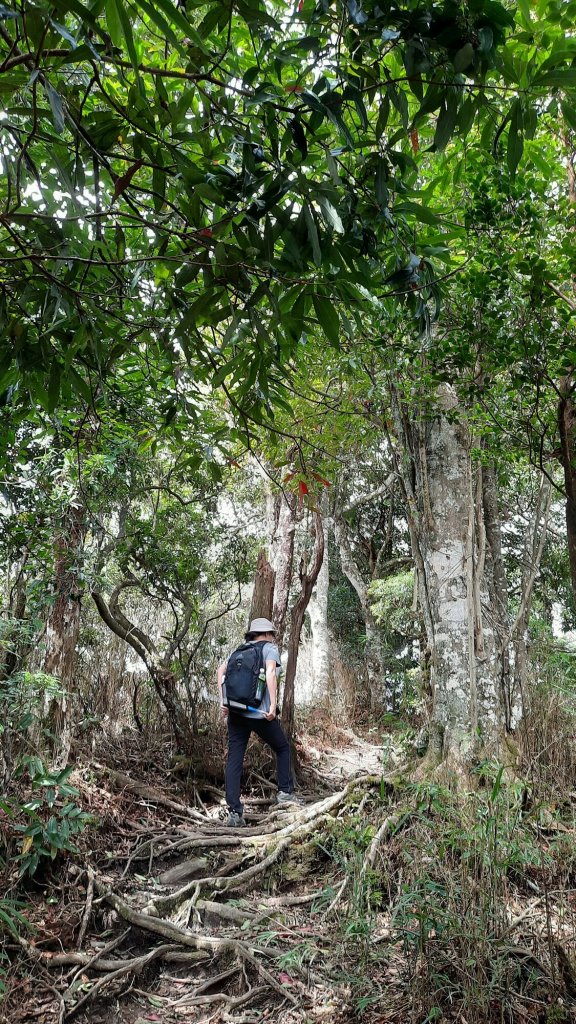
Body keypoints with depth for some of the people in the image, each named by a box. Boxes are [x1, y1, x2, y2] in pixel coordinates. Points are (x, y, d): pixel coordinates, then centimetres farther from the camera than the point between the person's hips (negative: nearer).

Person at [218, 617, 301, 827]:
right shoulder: (270, 648, 3)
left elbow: (221, 669, 5)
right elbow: (270, 672, -15)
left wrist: (223, 700, 3)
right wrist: (273, 705, -18)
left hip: (235, 711, 5)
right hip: (259, 712, -4)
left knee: (234, 759, 4)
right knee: (282, 748, 20)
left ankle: (234, 811, 0)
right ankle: (285, 792, 23)